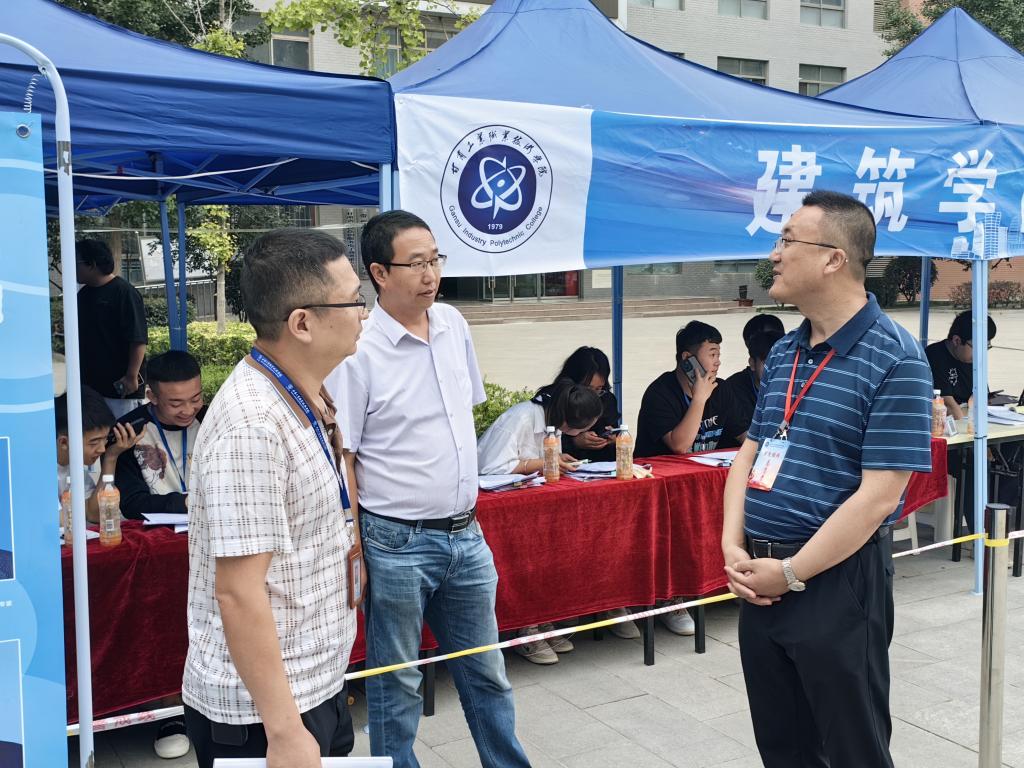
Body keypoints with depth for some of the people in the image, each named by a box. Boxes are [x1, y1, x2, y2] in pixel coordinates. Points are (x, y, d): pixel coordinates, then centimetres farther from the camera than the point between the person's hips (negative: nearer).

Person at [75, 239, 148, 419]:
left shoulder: (124, 293, -12)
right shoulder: (84, 294, 13)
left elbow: (138, 340, -17)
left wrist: (132, 377, -21)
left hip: (119, 387, -8)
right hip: (89, 384, 8)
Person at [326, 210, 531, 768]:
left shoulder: (453, 325, 5)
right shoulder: (356, 350, -15)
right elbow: (341, 461, -12)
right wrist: (354, 555, -13)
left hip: (465, 534, 6)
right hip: (398, 543, -6)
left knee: (486, 673, 19)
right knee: (395, 685, 10)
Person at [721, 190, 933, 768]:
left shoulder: (894, 360, -15)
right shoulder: (783, 354, 9)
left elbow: (877, 496, -19)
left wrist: (791, 574, -15)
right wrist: (733, 548, -2)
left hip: (837, 582, -7)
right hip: (759, 580, 7)